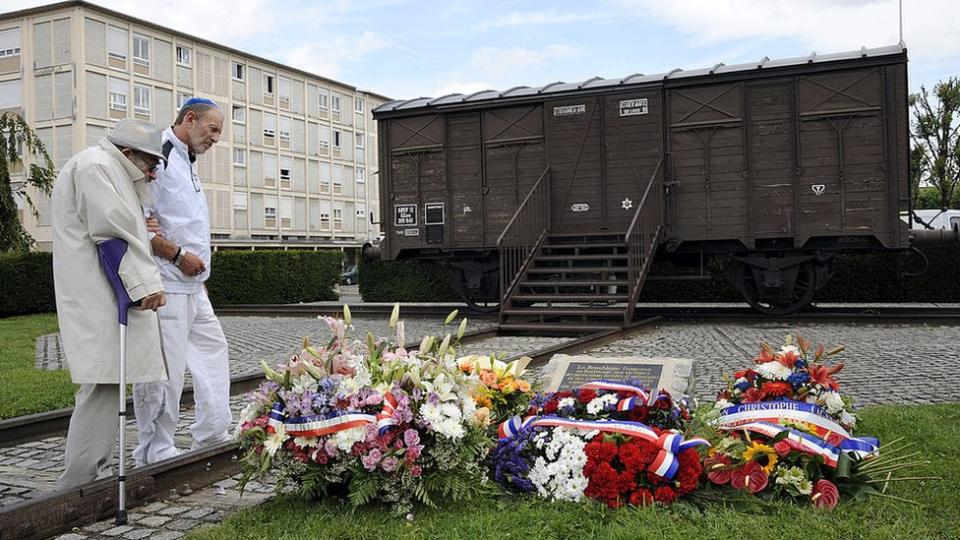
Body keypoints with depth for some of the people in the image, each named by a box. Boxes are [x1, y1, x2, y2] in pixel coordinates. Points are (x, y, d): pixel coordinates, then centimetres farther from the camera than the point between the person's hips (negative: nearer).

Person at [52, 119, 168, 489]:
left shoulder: (111, 171, 24)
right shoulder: (95, 166, -10)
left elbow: (127, 228, 22)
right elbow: (114, 231, -18)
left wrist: (143, 182, 15)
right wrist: (146, 283, -18)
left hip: (104, 295, 11)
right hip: (97, 296, -11)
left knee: (105, 382, 13)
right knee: (103, 380, -10)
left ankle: (93, 471, 20)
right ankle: (80, 479, -5)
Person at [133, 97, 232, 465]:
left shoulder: (186, 162, 20)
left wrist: (197, 266, 9)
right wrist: (177, 255, -16)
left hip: (191, 285, 10)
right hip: (164, 285, -10)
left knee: (213, 352, 16)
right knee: (164, 370, -4)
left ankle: (212, 436, 27)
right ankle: (155, 455, 7)